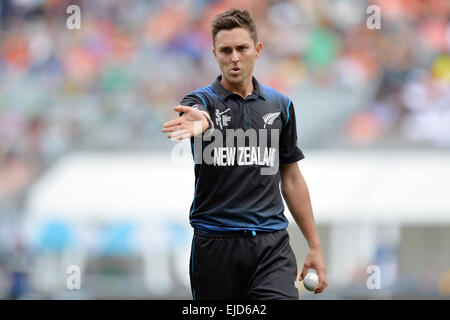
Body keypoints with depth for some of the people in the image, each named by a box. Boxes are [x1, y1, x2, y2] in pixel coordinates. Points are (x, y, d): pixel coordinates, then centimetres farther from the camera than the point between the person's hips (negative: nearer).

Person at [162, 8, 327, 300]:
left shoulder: (280, 105, 10)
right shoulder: (201, 101, -1)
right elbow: (195, 112, -28)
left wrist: (315, 246, 12)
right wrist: (197, 123, -55)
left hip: (271, 244, 1)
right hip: (215, 243, -1)